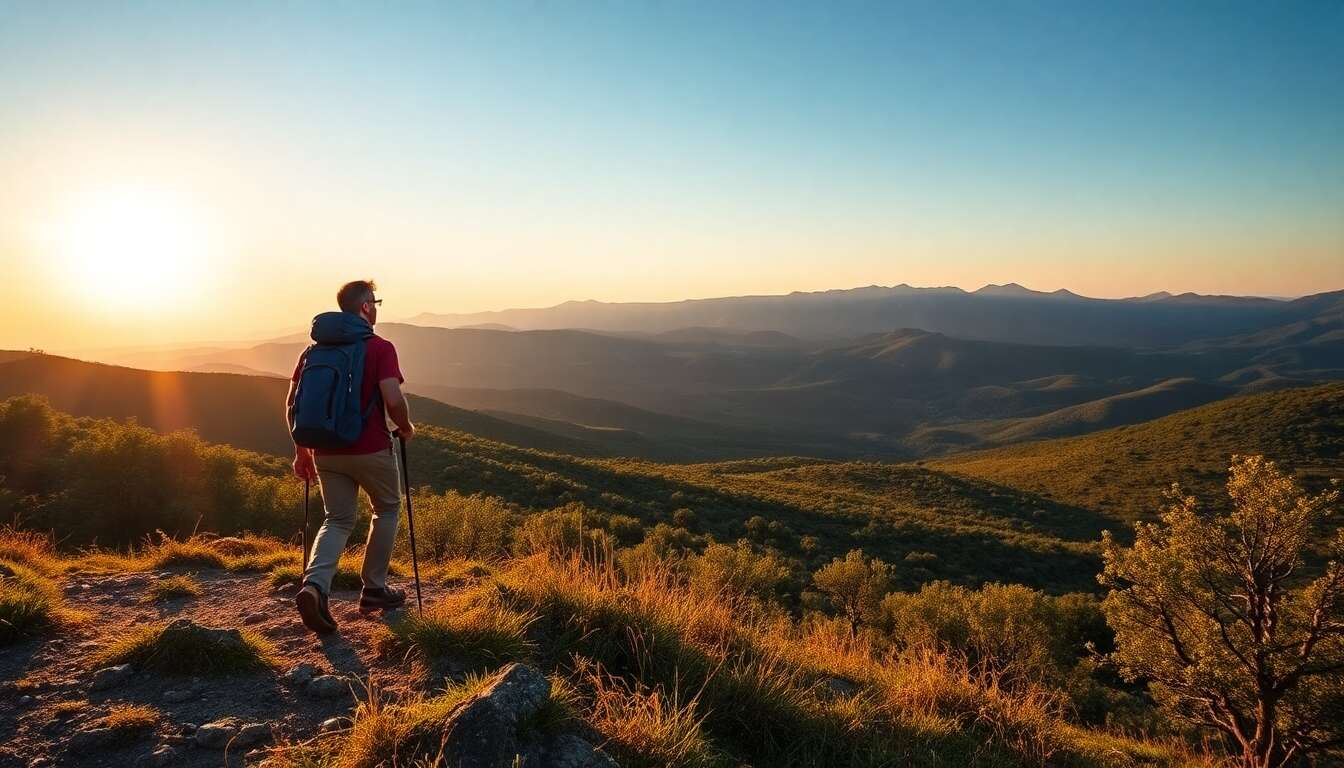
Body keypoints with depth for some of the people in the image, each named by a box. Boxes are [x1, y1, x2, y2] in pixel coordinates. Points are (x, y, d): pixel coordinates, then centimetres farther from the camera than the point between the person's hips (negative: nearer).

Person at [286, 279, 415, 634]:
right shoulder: (380, 348, -9)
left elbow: (292, 405, 7)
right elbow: (394, 401, -21)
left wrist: (301, 451, 15)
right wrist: (406, 428, 0)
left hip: (327, 452, 5)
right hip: (371, 450, -4)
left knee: (337, 520, 13)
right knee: (387, 509, 18)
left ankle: (314, 586, -11)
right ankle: (374, 589, 21)